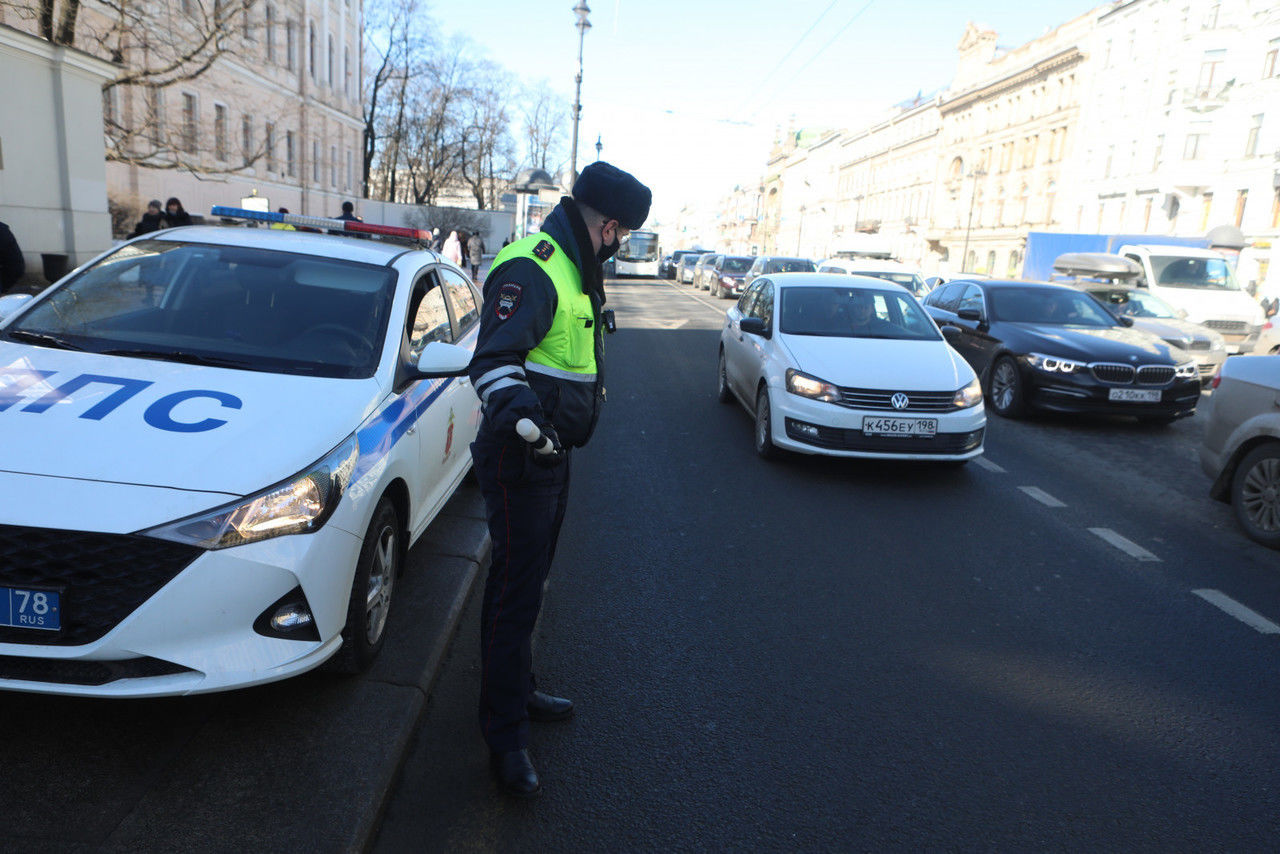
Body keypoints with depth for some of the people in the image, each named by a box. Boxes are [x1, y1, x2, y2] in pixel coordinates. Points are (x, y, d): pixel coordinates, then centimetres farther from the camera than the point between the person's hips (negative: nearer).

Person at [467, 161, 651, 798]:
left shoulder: (573, 268, 14)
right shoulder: (531, 268, -19)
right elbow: (494, 356, -31)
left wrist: (588, 392, 44)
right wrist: (512, 401, -50)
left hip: (551, 452, 10)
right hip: (519, 457, -10)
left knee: (527, 582, 21)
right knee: (514, 594, -2)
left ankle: (519, 691, 38)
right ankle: (505, 737, 11)